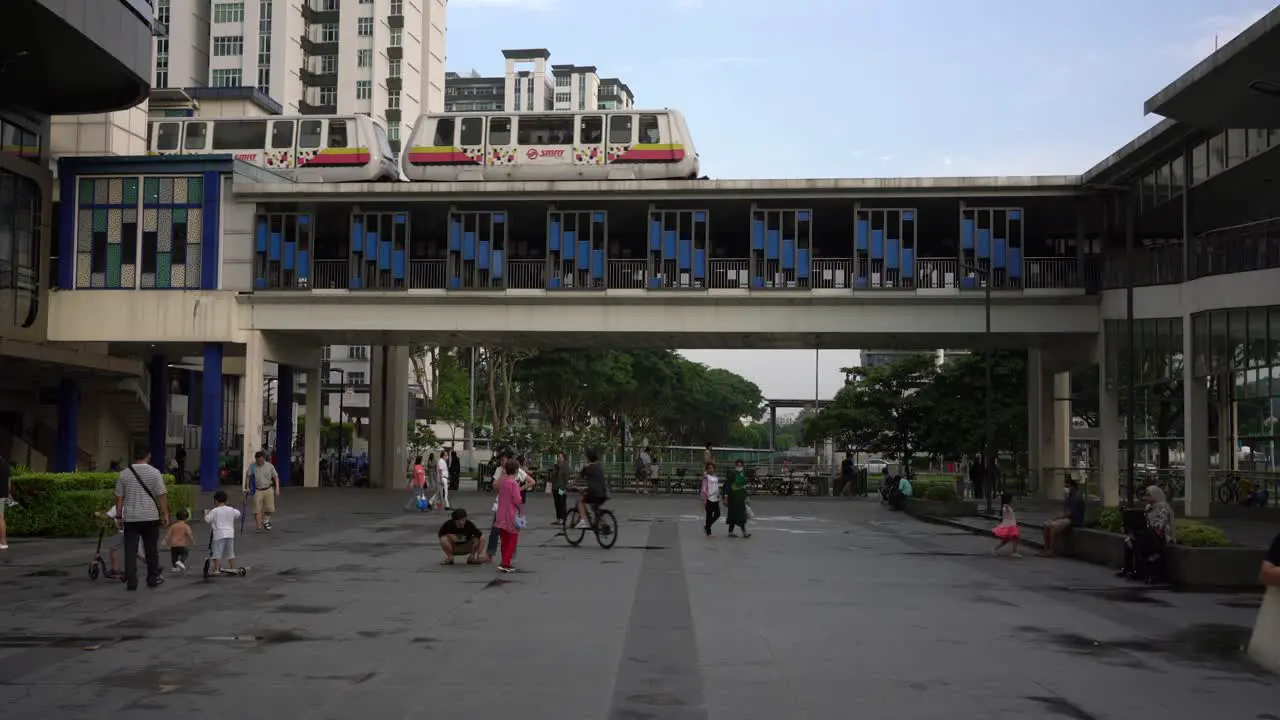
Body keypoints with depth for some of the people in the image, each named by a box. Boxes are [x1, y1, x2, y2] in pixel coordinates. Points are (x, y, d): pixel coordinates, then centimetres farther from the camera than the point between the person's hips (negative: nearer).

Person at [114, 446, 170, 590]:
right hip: (150, 517, -1)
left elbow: (119, 497, 5)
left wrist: (118, 516, 12)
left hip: (130, 518, 1)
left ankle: (131, 582, 0)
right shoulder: (154, 473, -5)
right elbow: (161, 496, -7)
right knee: (151, 549, 10)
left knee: (130, 550, 3)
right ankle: (153, 578, 18)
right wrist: (165, 514, 0)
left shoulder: (124, 474, 3)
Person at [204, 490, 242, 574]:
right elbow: (238, 514, 23)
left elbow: (207, 519, -10)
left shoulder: (214, 511, -8)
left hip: (219, 535, -5)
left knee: (217, 554, -4)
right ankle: (233, 568, 22)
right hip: (230, 534, 5)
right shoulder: (231, 510, 8)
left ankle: (217, 570, -11)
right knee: (230, 553, 16)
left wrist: (206, 512, 8)